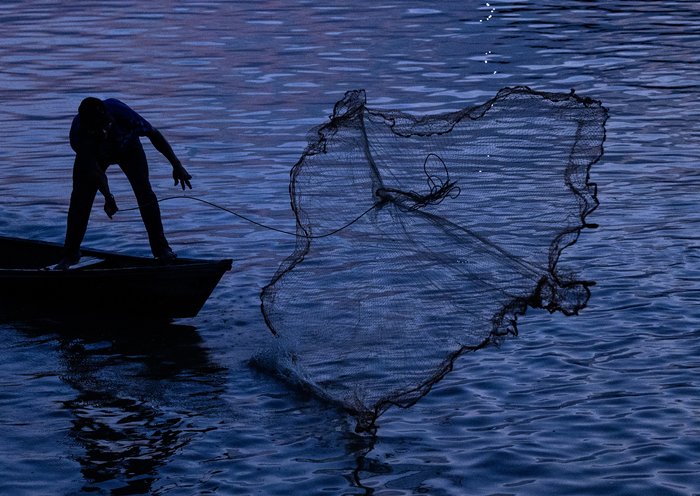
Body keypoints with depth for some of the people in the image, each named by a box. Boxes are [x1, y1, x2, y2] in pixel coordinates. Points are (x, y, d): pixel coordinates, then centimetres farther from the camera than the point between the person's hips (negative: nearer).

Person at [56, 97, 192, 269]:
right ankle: (70, 254, 3)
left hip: (127, 147, 0)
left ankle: (160, 248, -7)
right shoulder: (78, 132, -39)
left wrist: (176, 165, -27)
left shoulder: (121, 112, -42)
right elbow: (94, 169, -34)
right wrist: (108, 196, -46)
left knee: (144, 191, -15)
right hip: (93, 154, 0)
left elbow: (153, 134, -29)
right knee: (80, 197, -9)